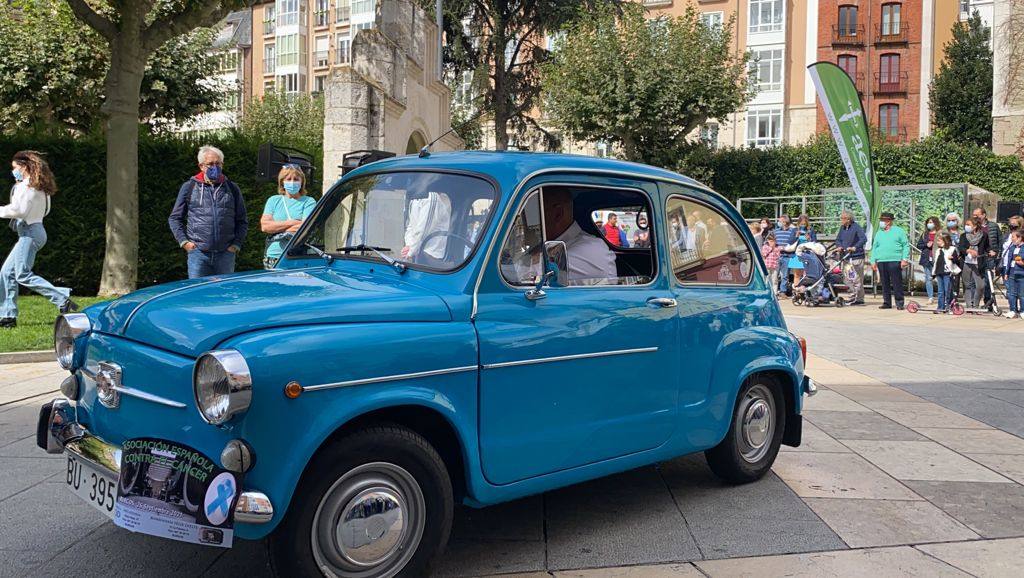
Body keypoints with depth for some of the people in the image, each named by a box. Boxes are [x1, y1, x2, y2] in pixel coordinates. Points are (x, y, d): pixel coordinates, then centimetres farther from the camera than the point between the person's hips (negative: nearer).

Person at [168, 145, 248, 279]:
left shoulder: (232, 188, 11)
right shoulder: (189, 187, 7)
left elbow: (242, 221, 14)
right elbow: (174, 218, 11)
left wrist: (236, 244, 2)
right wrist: (184, 241, 0)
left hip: (225, 253, 1)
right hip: (198, 253, -1)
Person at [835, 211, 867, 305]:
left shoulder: (856, 227, -11)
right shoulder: (842, 228, 12)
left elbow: (863, 239, -21)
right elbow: (838, 239, 20)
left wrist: (855, 247, -30)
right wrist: (839, 246, -1)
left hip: (857, 257, -8)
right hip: (847, 257, 8)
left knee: (857, 278, -7)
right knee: (849, 278, 12)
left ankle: (859, 299, -2)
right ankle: (854, 296, 22)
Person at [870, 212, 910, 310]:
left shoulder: (899, 231, 4)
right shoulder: (878, 233, 18)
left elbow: (906, 245, 1)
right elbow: (874, 248, 18)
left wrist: (905, 259, -8)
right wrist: (873, 261, 10)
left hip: (895, 261, -4)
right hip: (881, 262, 4)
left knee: (897, 283, -4)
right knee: (885, 284, 6)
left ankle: (899, 303, 1)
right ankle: (887, 302, 12)